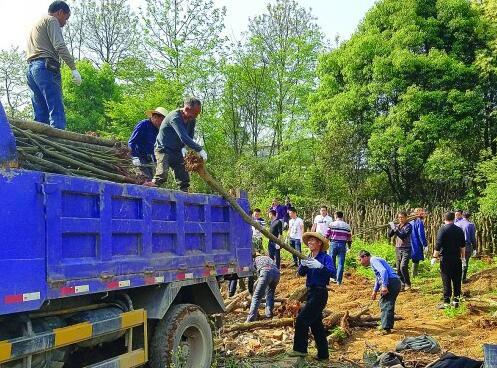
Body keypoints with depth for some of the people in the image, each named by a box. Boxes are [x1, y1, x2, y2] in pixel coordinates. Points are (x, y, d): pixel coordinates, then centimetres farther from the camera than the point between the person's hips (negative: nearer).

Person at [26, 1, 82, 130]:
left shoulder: (36, 24, 33)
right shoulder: (51, 20, 5)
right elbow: (60, 46, -11)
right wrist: (73, 68, -16)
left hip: (31, 68, 9)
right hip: (46, 67, -9)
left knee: (40, 114, 3)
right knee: (57, 111, -17)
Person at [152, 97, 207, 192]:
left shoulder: (192, 120, -1)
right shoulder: (175, 117, -24)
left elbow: (190, 137, 9)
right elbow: (183, 137, -34)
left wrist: (183, 148, -11)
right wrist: (200, 150, -35)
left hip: (177, 151, 7)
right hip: (163, 149, -7)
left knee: (184, 179, 2)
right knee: (162, 176, -25)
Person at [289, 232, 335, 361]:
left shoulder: (325, 257, -10)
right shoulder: (309, 258, 11)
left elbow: (333, 273, -24)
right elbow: (301, 273, 2)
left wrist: (320, 266, -38)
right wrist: (303, 265, -19)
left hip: (320, 293, -8)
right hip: (311, 292, 8)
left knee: (302, 319, -12)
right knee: (316, 324, 12)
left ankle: (300, 349, -2)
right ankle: (323, 354, 22)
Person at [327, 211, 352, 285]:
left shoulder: (332, 224, 0)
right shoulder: (347, 226, 8)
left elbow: (327, 235, -1)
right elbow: (349, 238, 10)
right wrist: (349, 247, 22)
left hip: (334, 244, -1)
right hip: (343, 245, 1)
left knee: (332, 262, 12)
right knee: (341, 263, 3)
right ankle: (339, 281, 3)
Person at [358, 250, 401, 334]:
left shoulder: (374, 260, -6)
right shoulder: (374, 261, 25)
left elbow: (383, 271, -23)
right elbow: (378, 278, 37)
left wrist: (384, 286, -28)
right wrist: (375, 291, 39)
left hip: (391, 282, -10)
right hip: (396, 282, 10)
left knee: (385, 305, -7)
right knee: (388, 304, 21)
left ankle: (386, 328, -7)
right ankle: (388, 325, 31)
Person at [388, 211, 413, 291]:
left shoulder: (408, 226, -7)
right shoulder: (397, 226, 10)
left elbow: (403, 236, -20)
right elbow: (389, 235, 5)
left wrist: (395, 229, -24)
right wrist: (392, 228, -11)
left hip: (406, 249, -6)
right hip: (398, 249, 6)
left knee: (403, 267, -18)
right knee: (398, 269, 5)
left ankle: (407, 284, -3)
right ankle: (402, 285, 14)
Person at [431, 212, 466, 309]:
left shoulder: (443, 229, -11)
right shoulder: (459, 230, 7)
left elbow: (438, 245, -15)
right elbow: (463, 245, 14)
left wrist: (434, 257, -8)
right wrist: (463, 257, 24)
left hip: (445, 258, -5)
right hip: (457, 258, 5)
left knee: (446, 281, -2)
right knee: (457, 280, 11)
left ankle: (446, 302, -1)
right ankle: (456, 300, 16)